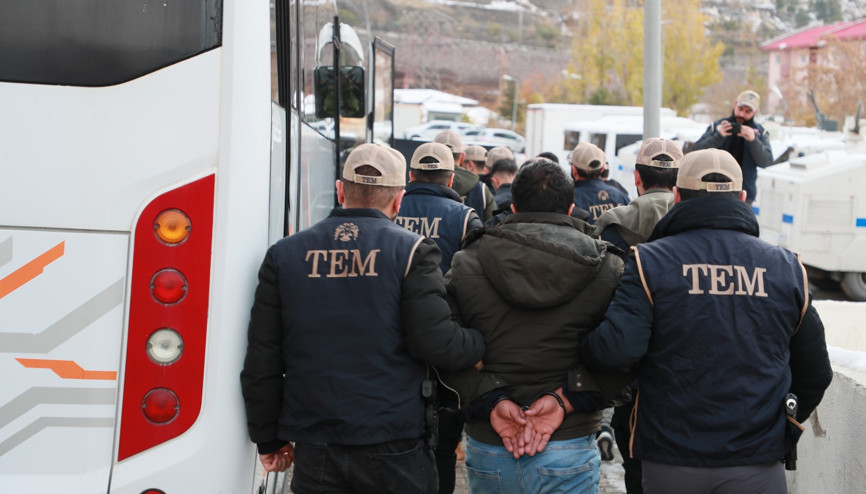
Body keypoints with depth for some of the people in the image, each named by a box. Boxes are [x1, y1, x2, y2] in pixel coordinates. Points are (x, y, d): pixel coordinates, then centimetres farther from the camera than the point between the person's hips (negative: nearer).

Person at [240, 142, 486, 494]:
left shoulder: (284, 254, 4)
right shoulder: (412, 251, -5)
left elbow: (261, 360, 4)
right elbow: (435, 342, -15)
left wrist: (269, 439, 13)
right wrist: (484, 343, 5)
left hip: (314, 452, 3)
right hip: (393, 449, -2)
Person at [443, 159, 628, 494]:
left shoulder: (467, 264, 0)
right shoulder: (609, 270, -3)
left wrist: (489, 401, -11)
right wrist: (566, 399, -12)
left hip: (486, 453, 2)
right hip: (568, 454, -2)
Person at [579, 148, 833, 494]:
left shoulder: (650, 262, -6)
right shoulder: (786, 268, 3)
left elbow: (615, 350, -19)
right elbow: (815, 373, 9)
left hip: (671, 461, -1)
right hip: (757, 464, 1)